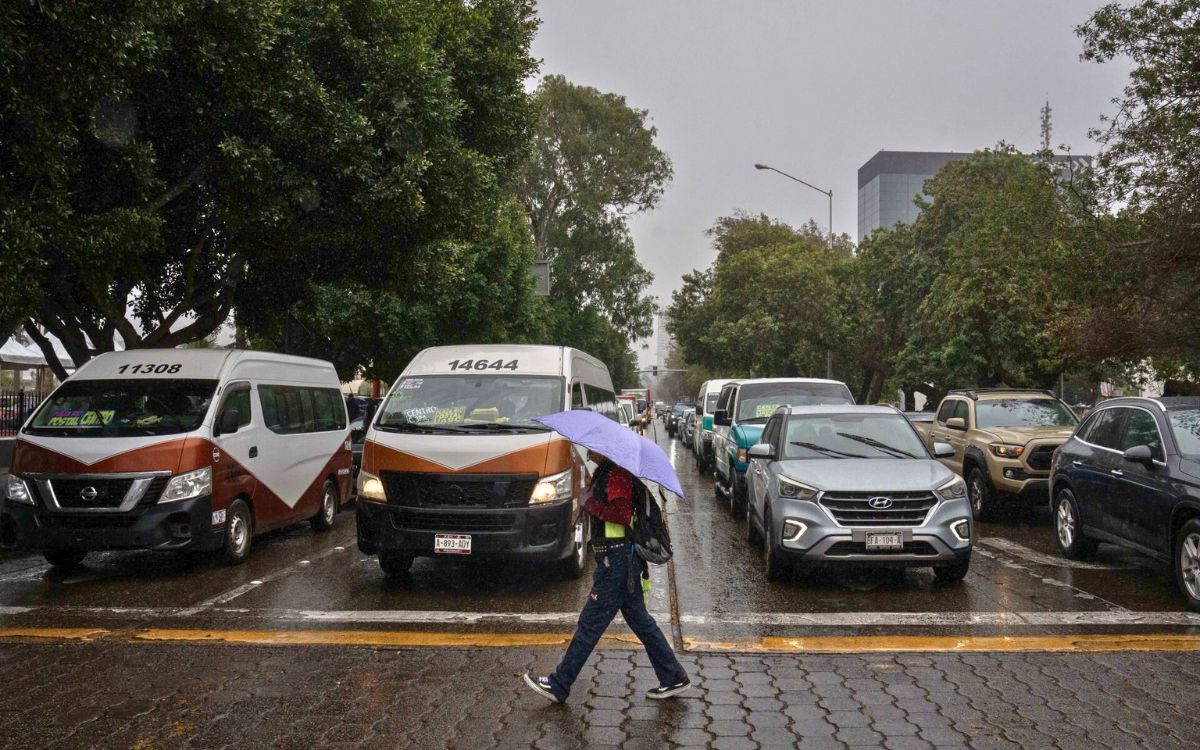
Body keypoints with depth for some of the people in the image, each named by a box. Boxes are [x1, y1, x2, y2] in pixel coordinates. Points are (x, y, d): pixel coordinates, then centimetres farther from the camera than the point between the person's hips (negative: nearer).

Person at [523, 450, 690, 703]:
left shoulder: (617, 471, -17)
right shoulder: (607, 470, 14)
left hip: (617, 558, -10)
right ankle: (674, 677, 22)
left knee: (591, 622, -2)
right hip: (625, 558, 10)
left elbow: (622, 514, -26)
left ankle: (559, 685, 7)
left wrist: (591, 504, -17)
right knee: (638, 618, 15)